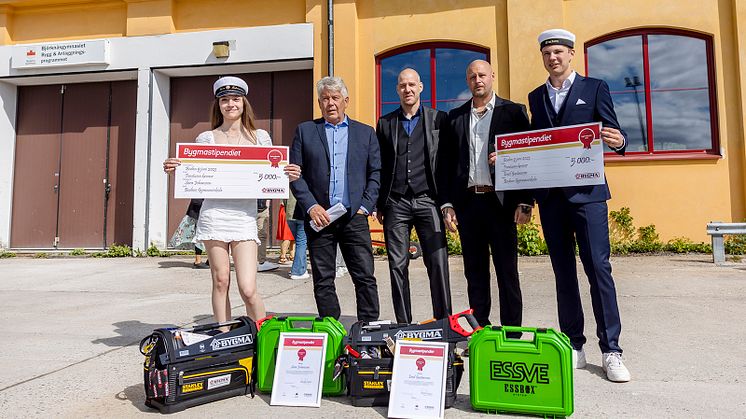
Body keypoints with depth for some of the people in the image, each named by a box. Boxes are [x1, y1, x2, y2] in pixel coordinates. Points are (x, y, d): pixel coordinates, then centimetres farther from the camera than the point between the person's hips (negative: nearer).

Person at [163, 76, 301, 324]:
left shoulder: (260, 137, 10)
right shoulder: (206, 138, 9)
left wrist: (289, 177, -8)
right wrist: (175, 169, -8)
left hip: (245, 217, 0)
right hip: (214, 215, 1)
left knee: (248, 289, -7)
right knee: (221, 282, 5)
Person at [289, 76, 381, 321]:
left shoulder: (366, 132, 12)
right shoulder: (305, 131, 10)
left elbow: (376, 173, 8)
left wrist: (364, 206, -3)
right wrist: (311, 206, -8)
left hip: (354, 216, 0)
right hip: (319, 216, 0)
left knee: (365, 277, -2)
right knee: (323, 280, 5)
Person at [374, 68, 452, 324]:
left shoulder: (438, 119, 8)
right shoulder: (385, 123, 13)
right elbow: (379, 165, 13)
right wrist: (379, 204, 8)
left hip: (427, 200, -1)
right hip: (396, 203, 2)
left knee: (438, 263, -7)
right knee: (397, 265, 3)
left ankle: (444, 321, 4)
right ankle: (403, 324, 13)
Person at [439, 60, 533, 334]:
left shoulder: (513, 112, 5)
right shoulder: (456, 117, 13)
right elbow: (446, 163, 10)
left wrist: (525, 202, -8)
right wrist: (447, 204, 2)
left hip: (500, 201, -3)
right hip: (467, 202, 3)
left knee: (507, 272, 2)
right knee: (475, 272, 9)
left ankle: (511, 335, 13)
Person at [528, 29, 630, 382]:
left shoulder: (594, 88, 6)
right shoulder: (536, 97, 17)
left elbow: (612, 133, 1)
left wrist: (619, 141, -22)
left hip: (586, 193, -3)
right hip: (550, 196, 4)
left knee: (598, 268, -6)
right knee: (564, 272, 7)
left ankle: (610, 350, 3)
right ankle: (574, 346, 16)